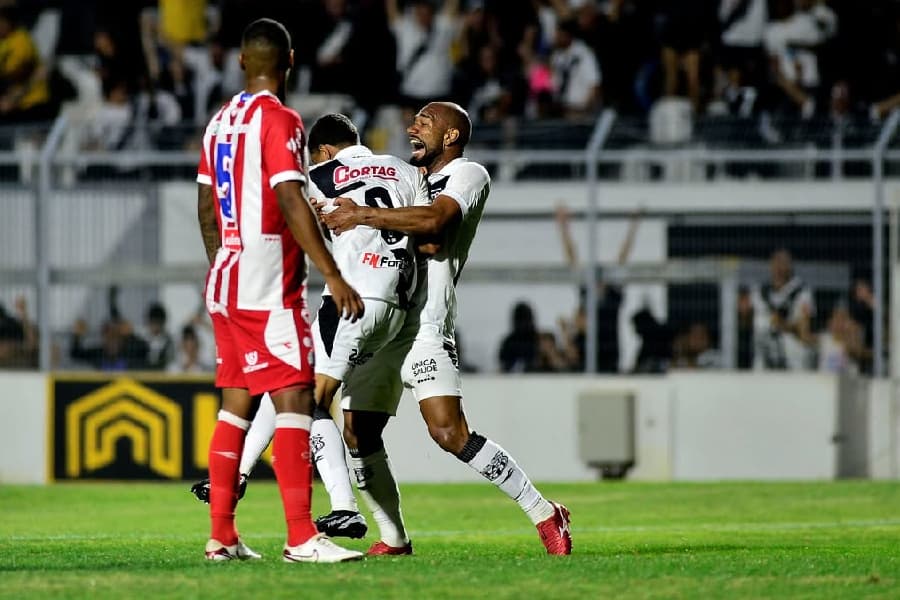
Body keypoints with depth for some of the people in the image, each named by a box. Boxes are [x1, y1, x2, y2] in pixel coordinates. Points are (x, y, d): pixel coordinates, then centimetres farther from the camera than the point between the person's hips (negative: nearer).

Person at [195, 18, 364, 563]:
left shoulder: (221, 123, 13)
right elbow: (292, 205, -19)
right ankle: (302, 537, -16)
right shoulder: (280, 121, -11)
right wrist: (334, 277, -20)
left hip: (226, 284, 8)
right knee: (295, 401, -10)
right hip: (268, 288, -8)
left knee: (238, 404, 11)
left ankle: (222, 535, 10)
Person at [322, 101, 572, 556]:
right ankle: (393, 538, 18)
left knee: (450, 432, -18)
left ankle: (544, 514, -9)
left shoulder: (467, 175, -1)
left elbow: (434, 221, -20)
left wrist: (364, 216, -20)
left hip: (423, 323, -8)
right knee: (358, 433, 5)